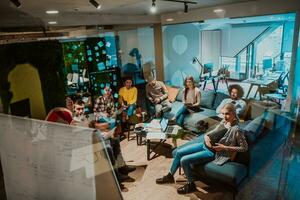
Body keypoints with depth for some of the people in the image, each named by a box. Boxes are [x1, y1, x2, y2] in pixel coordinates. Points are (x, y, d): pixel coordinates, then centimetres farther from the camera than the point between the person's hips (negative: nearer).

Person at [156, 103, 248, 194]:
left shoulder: (235, 130, -22)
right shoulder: (224, 122, 0)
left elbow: (244, 147, -17)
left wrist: (224, 147, -20)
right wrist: (206, 137, -7)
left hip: (211, 152, -8)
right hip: (204, 145, 8)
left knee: (184, 160, -17)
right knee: (177, 153, 2)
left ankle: (191, 185, 7)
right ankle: (170, 176, 21)